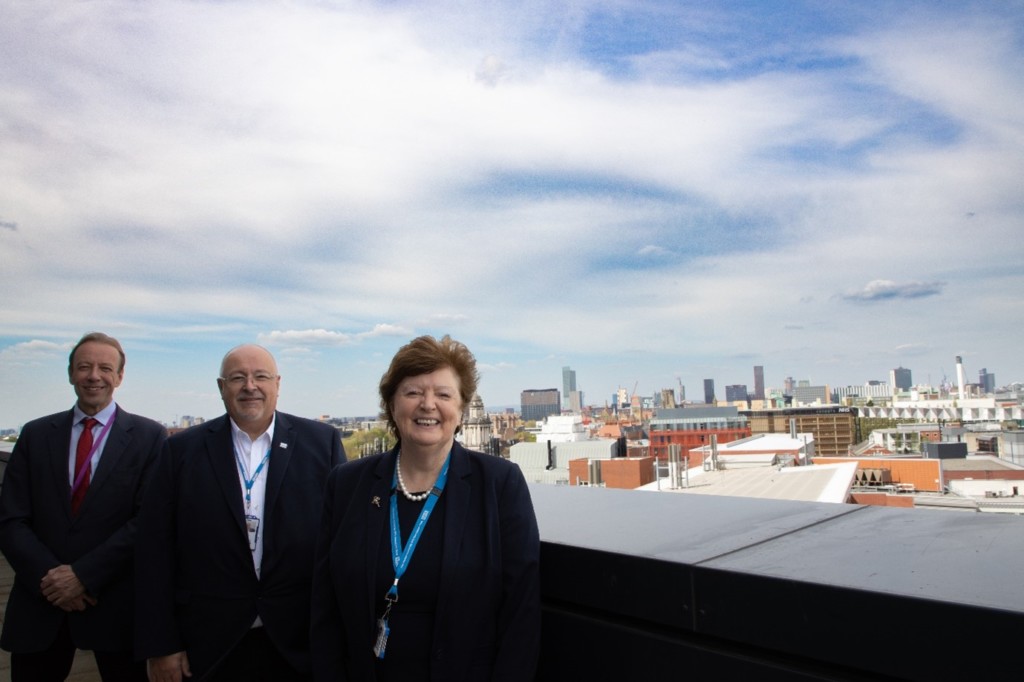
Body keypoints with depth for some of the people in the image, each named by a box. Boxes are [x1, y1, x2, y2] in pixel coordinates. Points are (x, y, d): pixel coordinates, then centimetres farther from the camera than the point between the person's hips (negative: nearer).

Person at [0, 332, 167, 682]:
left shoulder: (149, 436, -4)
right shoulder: (35, 434, 6)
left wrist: (84, 574, -14)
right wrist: (48, 578, -11)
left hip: (115, 602, -2)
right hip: (39, 603, 3)